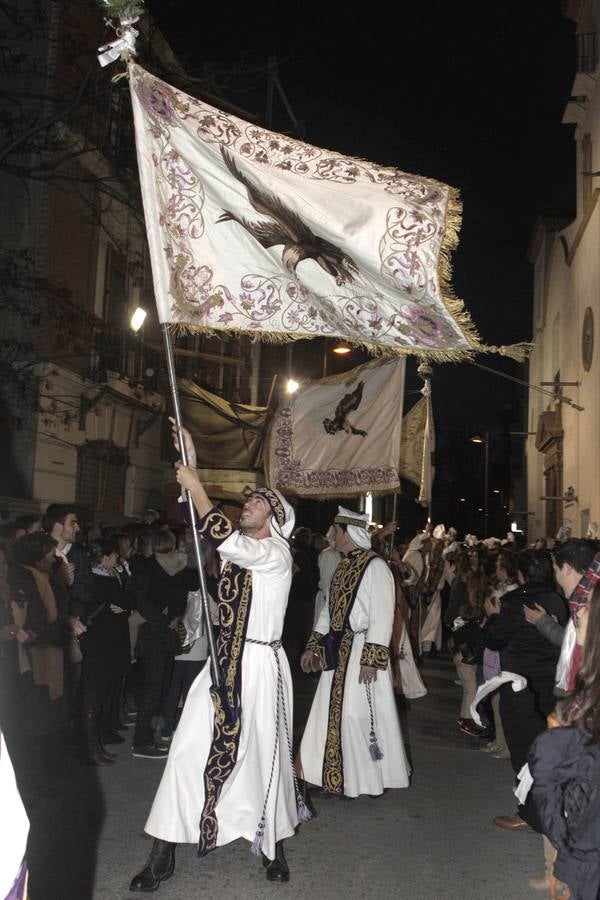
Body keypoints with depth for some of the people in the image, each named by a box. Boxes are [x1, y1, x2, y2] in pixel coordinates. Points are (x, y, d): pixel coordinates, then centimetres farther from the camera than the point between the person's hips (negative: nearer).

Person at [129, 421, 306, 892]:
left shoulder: (277, 553, -10)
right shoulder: (242, 547, 12)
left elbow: (225, 540, -26)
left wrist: (196, 488, -20)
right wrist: (192, 461, 7)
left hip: (261, 665, -6)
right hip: (225, 660, 7)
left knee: (265, 754, 5)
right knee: (189, 747, 2)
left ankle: (274, 844, 27)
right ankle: (163, 854, 9)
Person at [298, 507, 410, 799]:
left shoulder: (375, 567, -14)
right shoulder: (343, 567, 13)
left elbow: (382, 616, -18)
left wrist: (371, 659, -21)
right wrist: (313, 646, 16)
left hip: (362, 652, -8)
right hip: (338, 652, 8)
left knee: (358, 715, -3)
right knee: (333, 714, 11)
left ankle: (370, 779, 14)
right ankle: (338, 779, 22)